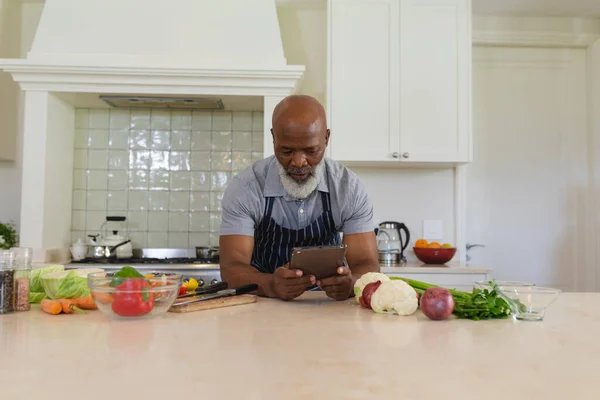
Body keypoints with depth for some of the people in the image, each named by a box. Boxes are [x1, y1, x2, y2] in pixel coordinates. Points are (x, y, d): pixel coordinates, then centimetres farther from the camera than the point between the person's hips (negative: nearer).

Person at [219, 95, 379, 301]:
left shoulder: (350, 188, -11)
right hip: (262, 307, 0)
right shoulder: (243, 188, -15)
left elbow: (367, 265, -14)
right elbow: (232, 268, -19)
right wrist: (271, 285, -40)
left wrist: (351, 283, -37)